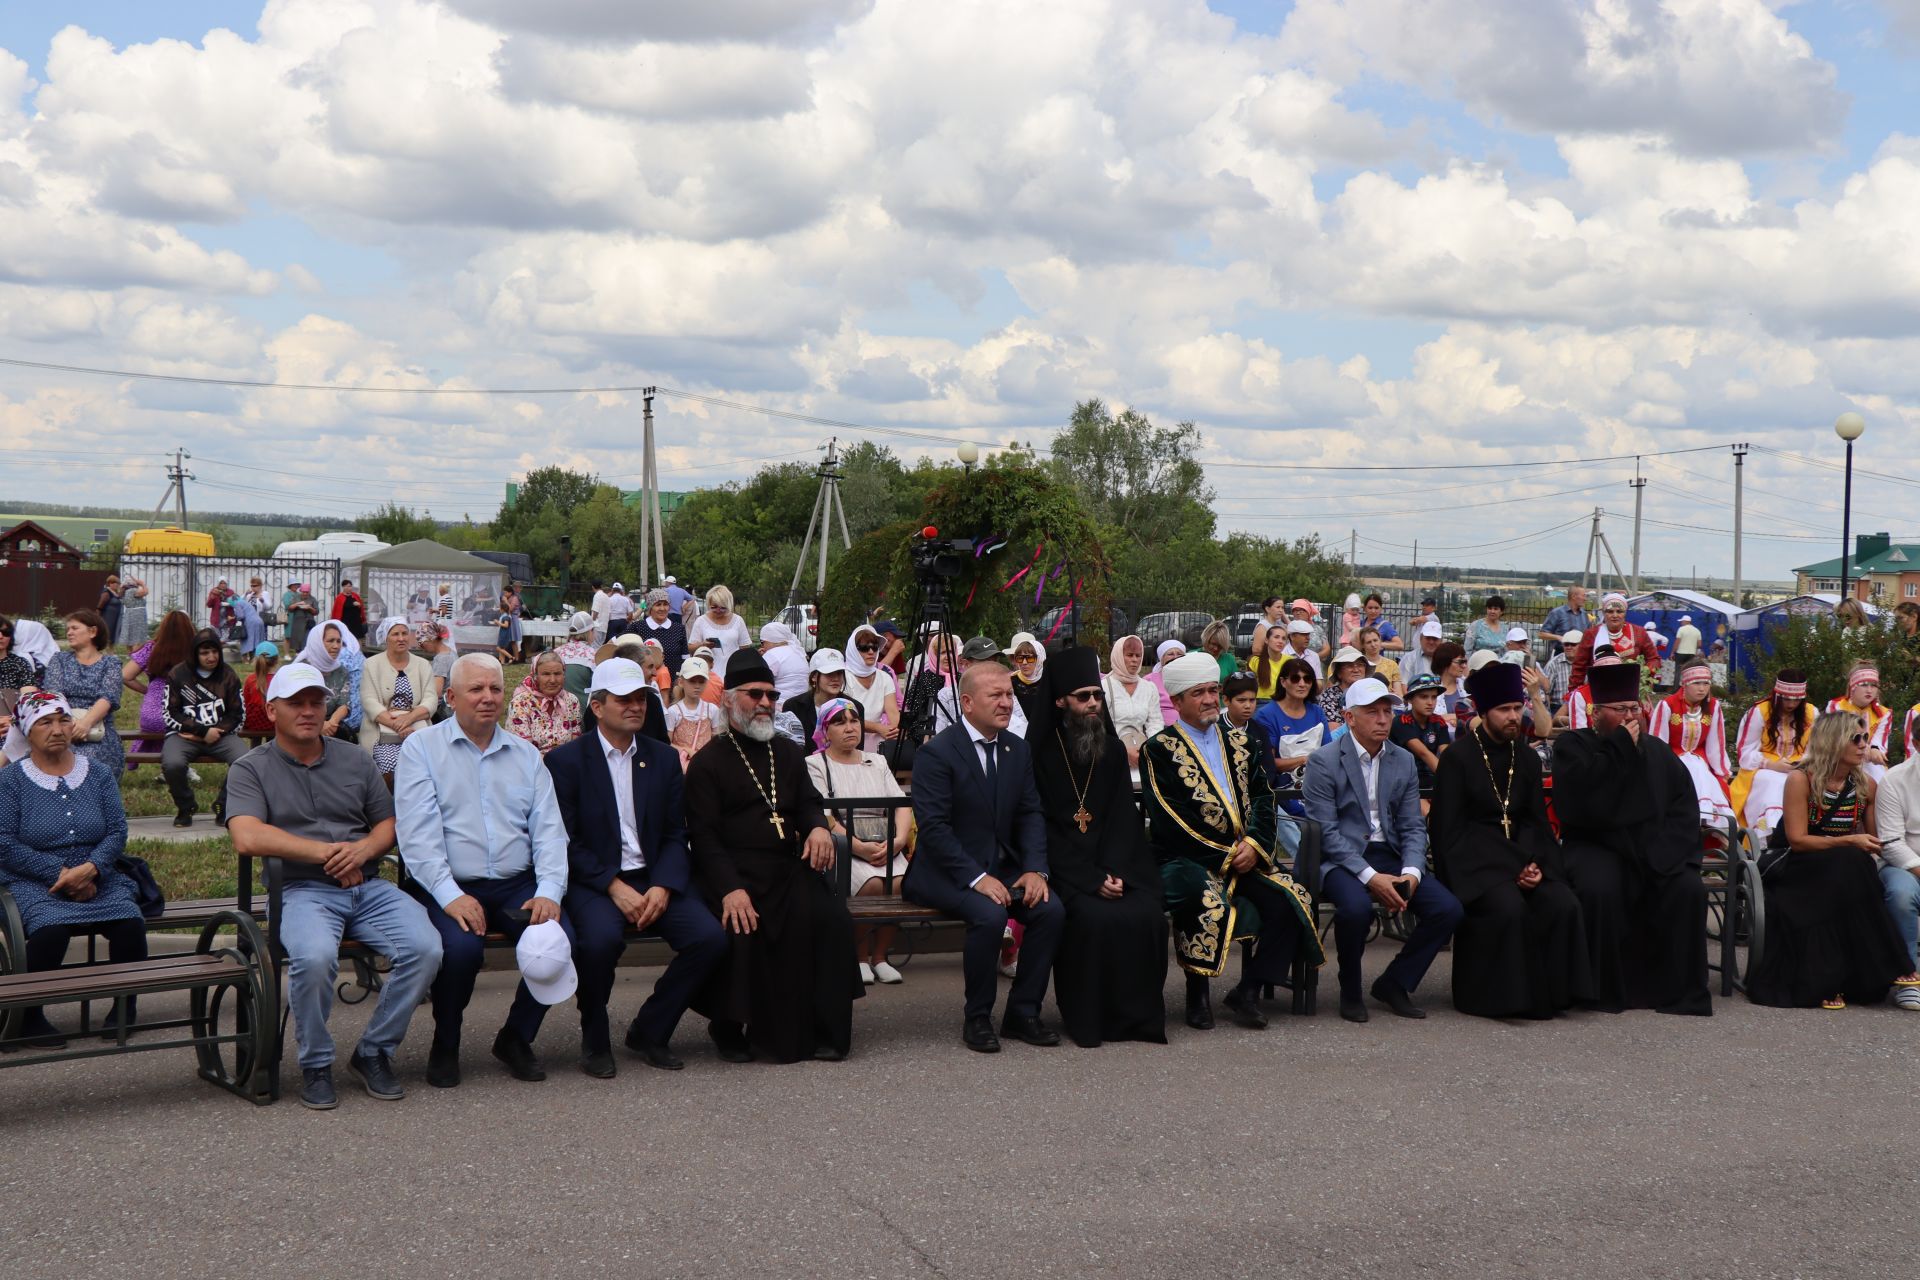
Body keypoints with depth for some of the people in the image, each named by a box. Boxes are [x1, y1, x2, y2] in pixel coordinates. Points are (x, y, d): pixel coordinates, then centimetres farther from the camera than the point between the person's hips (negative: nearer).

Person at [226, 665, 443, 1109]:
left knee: (424, 948, -24)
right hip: (302, 890, -4)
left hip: (369, 887, 4)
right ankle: (315, 1064, -10)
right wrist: (328, 851, -8)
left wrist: (364, 849, -5)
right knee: (315, 956, -37)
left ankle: (374, 1052, -2)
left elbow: (390, 823, 19)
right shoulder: (252, 769, 7)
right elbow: (247, 838, -10)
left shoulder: (354, 760, 20)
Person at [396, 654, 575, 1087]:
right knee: (461, 946, -33)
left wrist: (549, 891, -9)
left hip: (516, 886, 4)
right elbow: (418, 833, -7)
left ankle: (516, 1037, 2)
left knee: (560, 937, -24)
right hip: (449, 888, -3)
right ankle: (445, 1046, -3)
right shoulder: (421, 748, 4)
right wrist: (451, 896, -20)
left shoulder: (526, 755, 17)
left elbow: (549, 831, 9)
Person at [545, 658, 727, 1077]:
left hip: (654, 878, 4)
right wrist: (614, 887, -16)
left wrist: (662, 887, -9)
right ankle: (594, 1039, -8)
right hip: (592, 881, -4)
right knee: (601, 938, -36)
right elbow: (564, 842, -5)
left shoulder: (663, 757, 13)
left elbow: (675, 836, 10)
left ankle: (650, 1030, 2)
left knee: (710, 937, -21)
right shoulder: (566, 760, 1)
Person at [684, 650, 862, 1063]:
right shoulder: (709, 762, 4)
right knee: (740, 927, -32)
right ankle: (730, 1028, -8)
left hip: (789, 868, 4)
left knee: (833, 919, -22)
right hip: (734, 872, -4)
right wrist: (729, 889, -21)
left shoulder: (788, 754, 22)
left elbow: (807, 804, 22)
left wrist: (818, 827, -6)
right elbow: (703, 835, -5)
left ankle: (822, 1029, -11)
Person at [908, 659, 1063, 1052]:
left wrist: (1035, 869, -8)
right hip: (946, 871, -6)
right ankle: (977, 1020, -13)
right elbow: (934, 827, -18)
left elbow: (1031, 814, 9)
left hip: (1003, 867, 6)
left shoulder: (1018, 749, 9)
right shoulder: (936, 753, -12)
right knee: (989, 915, -33)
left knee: (1051, 909, -19)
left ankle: (1022, 1013, -4)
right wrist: (976, 878, -25)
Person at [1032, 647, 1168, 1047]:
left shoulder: (1113, 750, 14)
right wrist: (1092, 879, -16)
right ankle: (1085, 1018, -13)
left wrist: (1115, 873, -11)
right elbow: (1045, 829, -7)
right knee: (1094, 916, -30)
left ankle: (1139, 1012, -6)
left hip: (1115, 865, 4)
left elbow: (1124, 818, 7)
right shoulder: (1042, 752, -2)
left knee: (1147, 915, -23)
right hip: (1065, 870, -4)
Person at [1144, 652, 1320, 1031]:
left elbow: (1263, 799, 12)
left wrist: (1255, 845, -8)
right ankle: (1197, 995, -15)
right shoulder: (1159, 750, 0)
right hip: (1186, 861, -5)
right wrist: (1225, 857, -13)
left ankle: (1248, 992, -8)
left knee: (1291, 900, -20)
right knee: (1204, 900, -36)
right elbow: (1168, 822, -10)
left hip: (1244, 857, 5)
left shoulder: (1238, 743, 18)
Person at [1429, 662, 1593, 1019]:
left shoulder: (1526, 758, 14)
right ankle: (1507, 997, -16)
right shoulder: (1457, 758, -3)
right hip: (1474, 859, -5)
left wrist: (1537, 865, -7)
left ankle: (1552, 992, -8)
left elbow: (1537, 822, 15)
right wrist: (1508, 869, -15)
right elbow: (1449, 830, -7)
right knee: (1509, 907, -32)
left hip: (1521, 855, 5)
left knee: (1563, 904, -22)